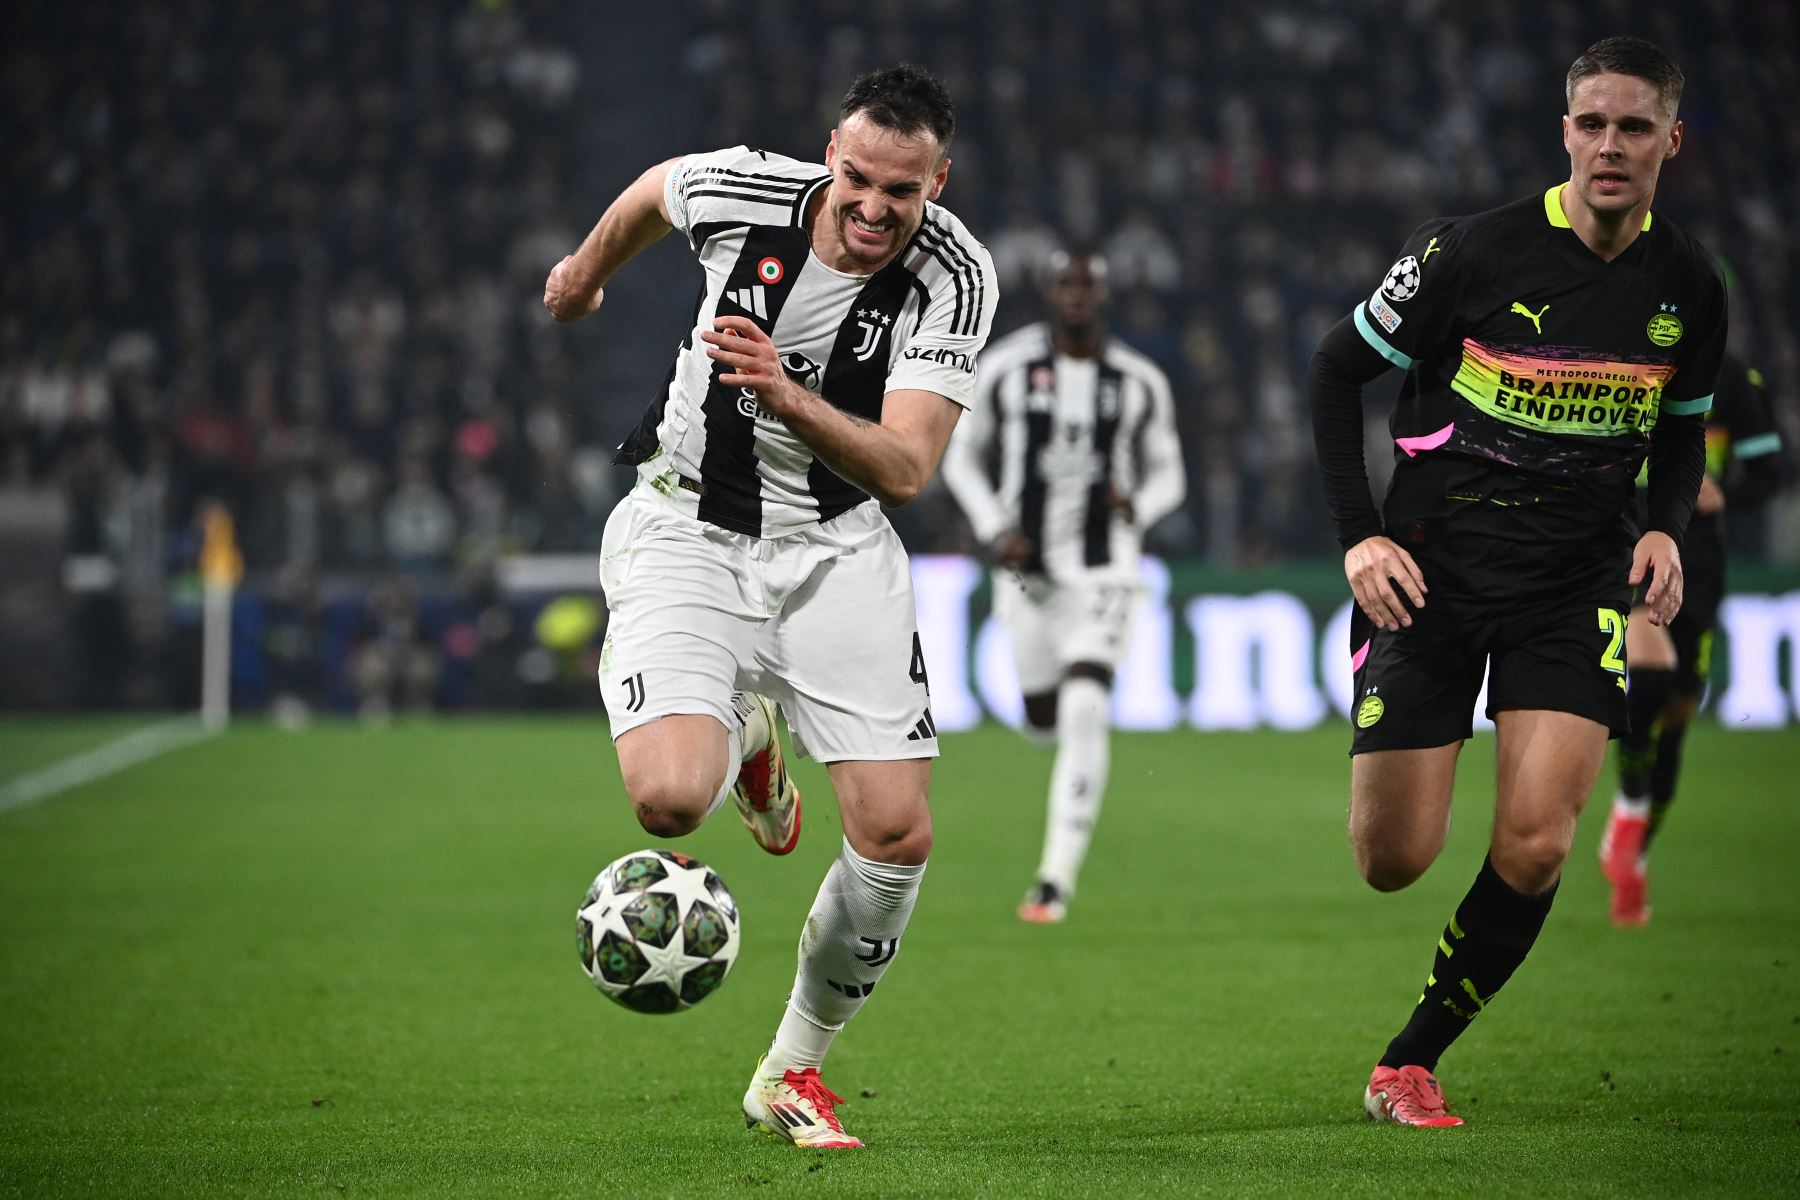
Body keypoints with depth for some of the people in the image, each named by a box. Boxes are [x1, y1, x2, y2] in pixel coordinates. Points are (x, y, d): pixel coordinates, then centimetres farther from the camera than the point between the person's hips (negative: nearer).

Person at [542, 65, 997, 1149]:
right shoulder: (743, 192, -17)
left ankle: (794, 1069, 14)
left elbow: (905, 469, -25)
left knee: (898, 834, -10)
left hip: (838, 548, 1)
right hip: (689, 531, -1)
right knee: (670, 798, -24)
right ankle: (744, 735, 17)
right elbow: (652, 192, 9)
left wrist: (788, 398, -41)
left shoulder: (958, 278, -17)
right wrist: (585, 275, 28)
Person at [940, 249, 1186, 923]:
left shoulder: (1140, 383, 0)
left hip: (1104, 569, -2)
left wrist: (1138, 505, -13)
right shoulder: (1006, 369, -2)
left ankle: (1057, 880, -15)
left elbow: (1167, 475, 11)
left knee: (1085, 715, -17)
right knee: (1044, 723, 12)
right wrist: (994, 530, -7)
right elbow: (962, 457, 8)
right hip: (1027, 566, 2)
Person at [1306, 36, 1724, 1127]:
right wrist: (1360, 535, -8)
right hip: (1434, 568, -2)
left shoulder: (1689, 286, 1)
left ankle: (1411, 1061, 3)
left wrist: (1666, 527, -1)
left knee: (1535, 846, -16)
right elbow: (1337, 370, -1)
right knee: (1394, 861, -4)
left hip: (1580, 577, 2)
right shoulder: (1476, 251, -11)